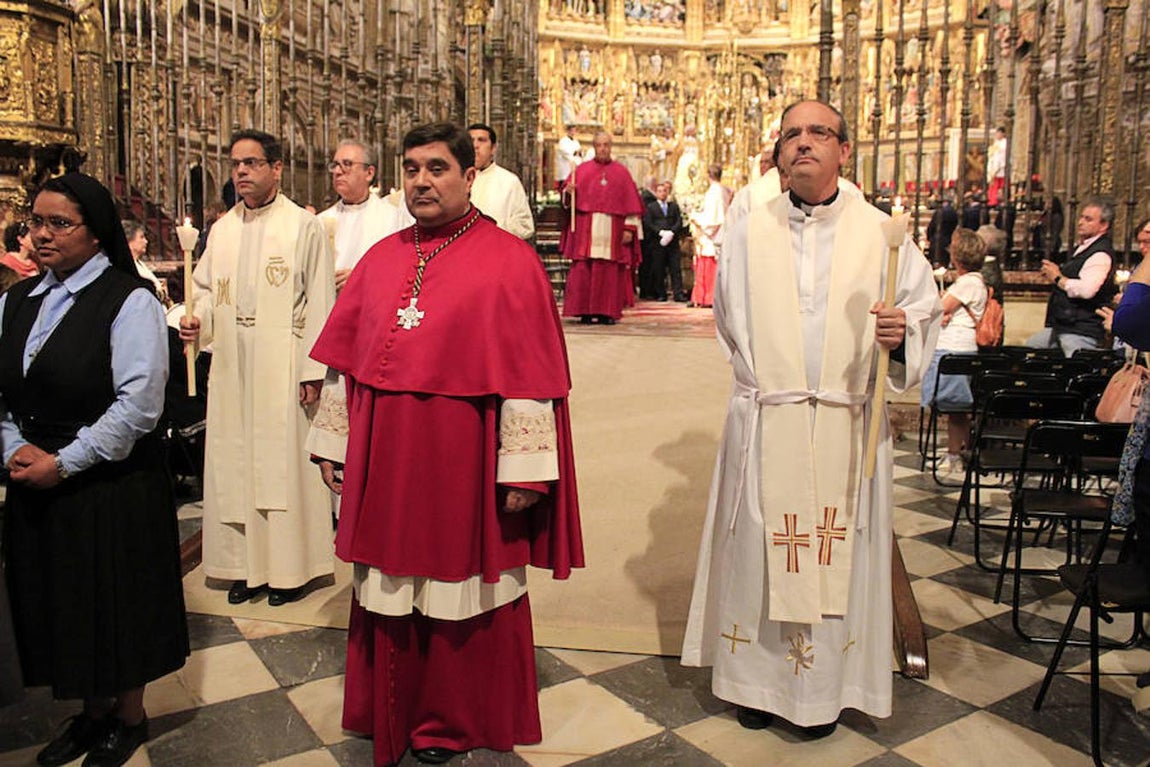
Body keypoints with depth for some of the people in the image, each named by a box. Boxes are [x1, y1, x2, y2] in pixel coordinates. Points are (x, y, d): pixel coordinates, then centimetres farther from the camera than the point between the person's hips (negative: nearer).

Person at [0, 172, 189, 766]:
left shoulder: (129, 301, -12)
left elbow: (138, 404, -19)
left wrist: (63, 463, -17)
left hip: (113, 488, -6)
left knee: (116, 603, 8)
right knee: (62, 603, 16)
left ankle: (129, 718, 31)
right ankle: (93, 712, 38)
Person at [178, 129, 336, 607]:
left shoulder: (303, 226, -3)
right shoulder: (222, 230, 13)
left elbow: (318, 302, -7)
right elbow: (207, 288, 20)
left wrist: (312, 370, -12)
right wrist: (197, 320, -2)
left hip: (281, 366, -5)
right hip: (231, 366, 5)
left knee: (284, 458, 0)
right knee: (234, 458, 8)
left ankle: (290, 567, 13)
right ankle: (246, 565, 20)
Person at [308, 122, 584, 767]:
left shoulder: (508, 261, -7)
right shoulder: (381, 260, 9)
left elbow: (530, 374, -11)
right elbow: (347, 361, 12)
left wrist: (523, 470, -14)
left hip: (464, 465, -4)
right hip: (385, 464, 5)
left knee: (460, 595, 9)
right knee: (389, 590, 15)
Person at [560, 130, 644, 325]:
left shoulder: (621, 172, 12)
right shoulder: (582, 170, 13)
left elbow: (631, 201, 7)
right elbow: (566, 198, 10)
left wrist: (629, 228, -3)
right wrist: (568, 191, -14)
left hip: (612, 231, 0)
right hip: (586, 230, 0)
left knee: (610, 272, -2)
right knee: (583, 270, -5)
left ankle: (607, 312, 2)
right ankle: (585, 311, -2)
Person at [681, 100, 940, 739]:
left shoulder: (880, 232, 2)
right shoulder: (750, 233, 6)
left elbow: (926, 307, 1)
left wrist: (903, 334, -20)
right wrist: (765, 383, 11)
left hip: (848, 427, -1)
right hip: (765, 425, 1)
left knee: (837, 553, 6)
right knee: (761, 548, 7)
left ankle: (826, 688, 24)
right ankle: (762, 678, 24)